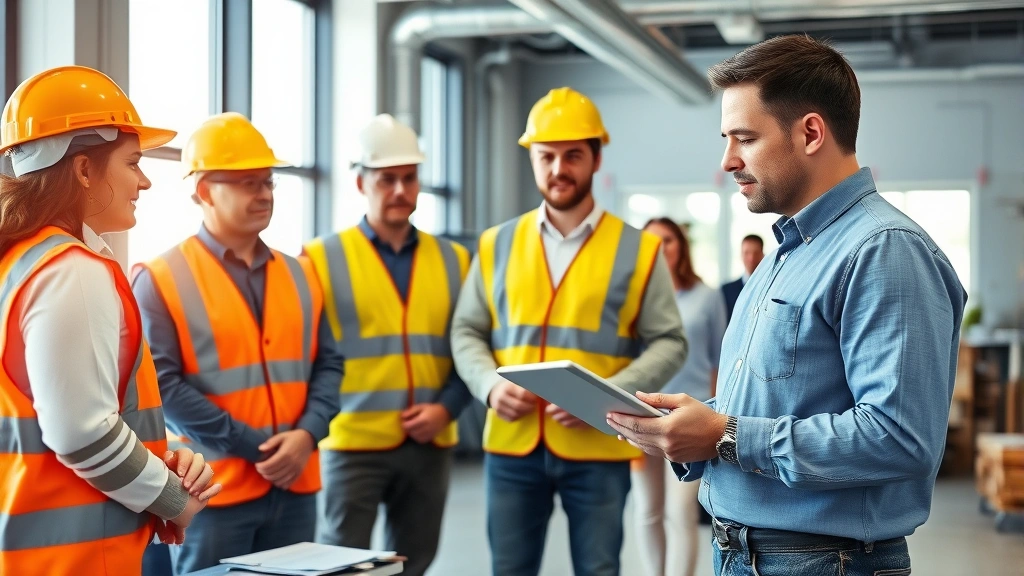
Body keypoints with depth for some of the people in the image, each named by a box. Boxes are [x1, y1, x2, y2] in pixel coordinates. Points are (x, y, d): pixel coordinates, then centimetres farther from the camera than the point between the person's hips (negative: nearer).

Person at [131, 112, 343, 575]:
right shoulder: (161, 281, -6)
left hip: (294, 489, 5)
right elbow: (162, 383, -13)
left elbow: (327, 364, 9)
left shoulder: (300, 276, 11)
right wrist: (256, 447, -16)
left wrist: (307, 434, -10)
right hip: (212, 491, -5)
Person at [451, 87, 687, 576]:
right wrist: (490, 385, -10)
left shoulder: (638, 250, 1)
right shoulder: (497, 245, 8)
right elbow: (466, 332, 11)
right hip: (512, 445, 2)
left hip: (599, 448, -2)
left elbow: (668, 343, 0)